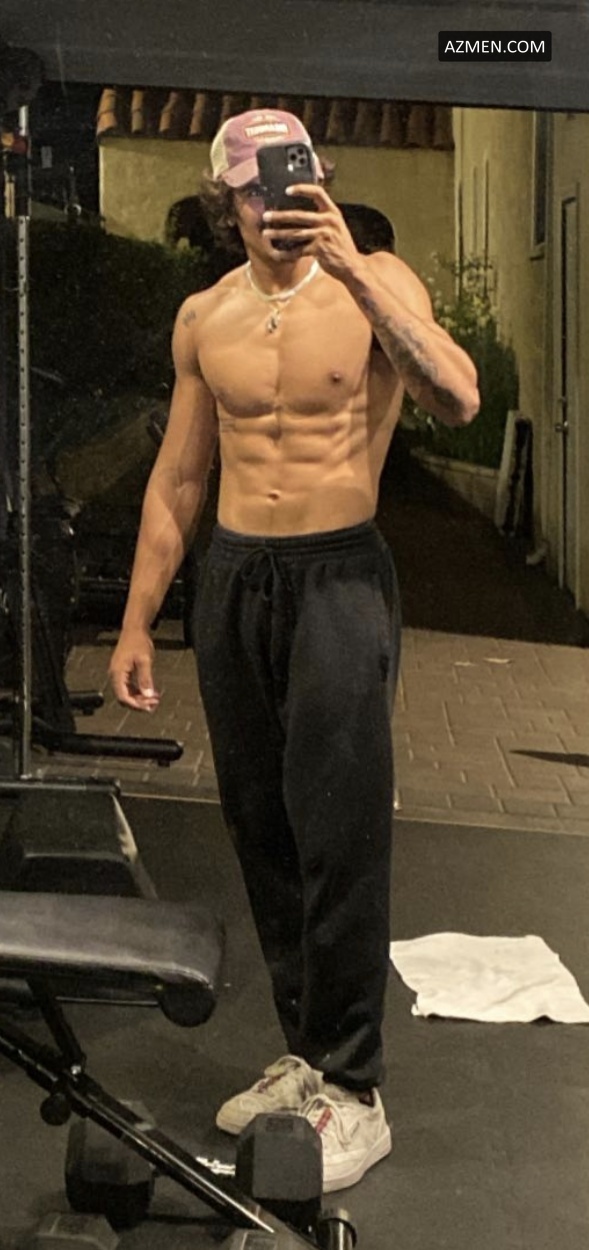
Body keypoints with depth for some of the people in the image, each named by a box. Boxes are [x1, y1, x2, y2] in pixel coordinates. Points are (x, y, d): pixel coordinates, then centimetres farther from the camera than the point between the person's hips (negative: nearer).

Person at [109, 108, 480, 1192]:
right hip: (231, 582, 5)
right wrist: (136, 621, 13)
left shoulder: (374, 281, -4)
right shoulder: (204, 317, 9)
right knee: (260, 831, 9)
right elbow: (177, 477, 15)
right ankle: (305, 1054, 24)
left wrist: (349, 268, -28)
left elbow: (457, 401, -22)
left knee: (340, 841, -5)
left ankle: (353, 1095, 6)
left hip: (339, 581, -5)